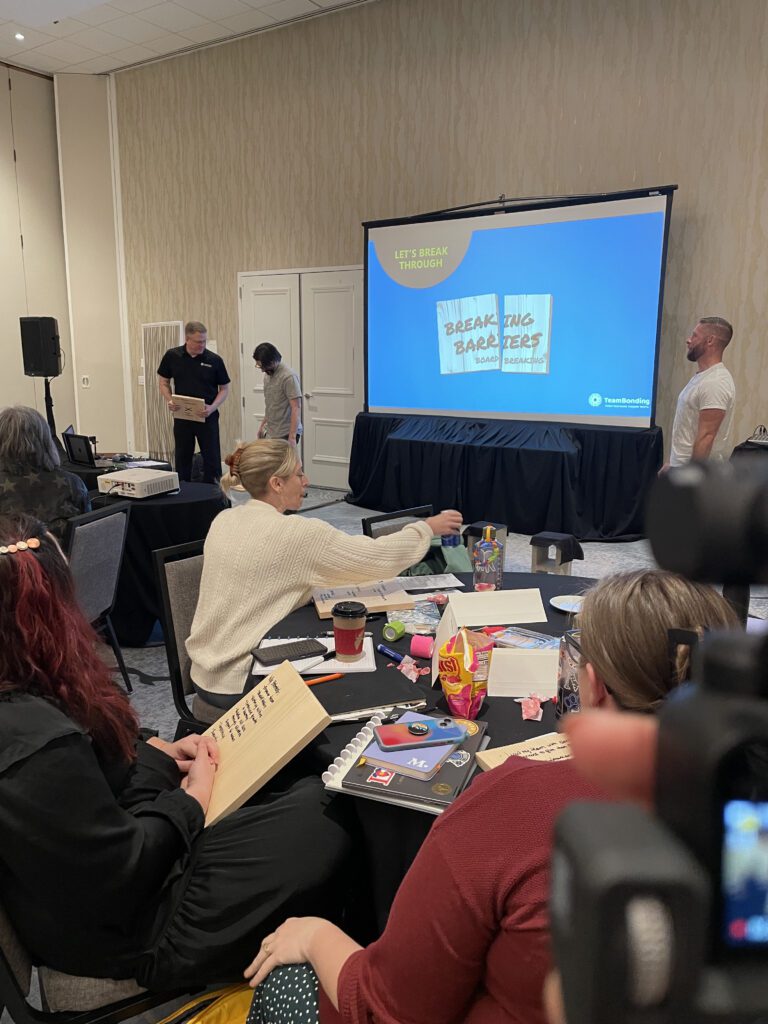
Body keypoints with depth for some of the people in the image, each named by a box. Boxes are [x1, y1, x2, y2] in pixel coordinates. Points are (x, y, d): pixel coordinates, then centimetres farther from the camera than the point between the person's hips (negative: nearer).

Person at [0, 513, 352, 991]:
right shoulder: (39, 744, -36)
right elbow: (121, 872, -26)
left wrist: (160, 754, 0)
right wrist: (191, 800, -11)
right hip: (120, 934, -9)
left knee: (305, 787, 8)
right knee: (321, 833, -4)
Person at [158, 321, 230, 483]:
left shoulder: (214, 360, -5)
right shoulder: (172, 356, 0)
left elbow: (224, 388, 2)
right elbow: (163, 381, 10)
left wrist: (212, 407, -14)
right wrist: (169, 400, -8)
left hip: (207, 417, -2)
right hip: (182, 416, 2)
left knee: (212, 459, 0)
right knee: (182, 459, 10)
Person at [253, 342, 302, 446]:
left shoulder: (288, 376, -16)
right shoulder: (268, 375, 10)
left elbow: (296, 408, -20)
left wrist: (292, 437, -25)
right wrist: (263, 424, 18)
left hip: (285, 434, -8)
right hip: (269, 432, 8)